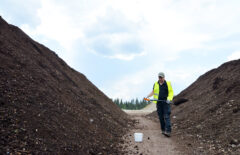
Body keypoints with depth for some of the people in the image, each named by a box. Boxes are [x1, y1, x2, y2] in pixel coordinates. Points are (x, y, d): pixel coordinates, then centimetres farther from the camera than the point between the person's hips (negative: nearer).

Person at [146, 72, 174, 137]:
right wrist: (147, 96, 8)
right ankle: (163, 130, 18)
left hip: (166, 103, -3)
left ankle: (168, 131, -15)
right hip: (159, 103, 3)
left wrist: (169, 99, -14)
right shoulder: (155, 84, 11)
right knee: (161, 117, 7)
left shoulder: (168, 83, 3)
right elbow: (153, 92, 21)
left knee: (166, 117, -11)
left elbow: (171, 92, 2)